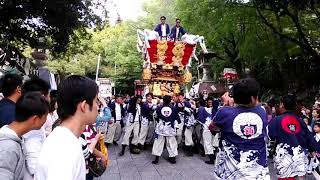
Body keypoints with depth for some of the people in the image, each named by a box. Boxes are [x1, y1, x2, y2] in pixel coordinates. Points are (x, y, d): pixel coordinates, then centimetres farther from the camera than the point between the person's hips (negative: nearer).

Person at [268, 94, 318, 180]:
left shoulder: (277, 120, -8)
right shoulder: (300, 121, 5)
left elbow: (270, 137, -9)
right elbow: (309, 137, 9)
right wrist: (314, 149, 19)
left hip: (284, 157, -4)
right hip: (300, 157, 5)